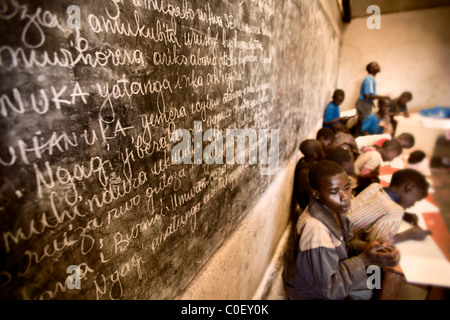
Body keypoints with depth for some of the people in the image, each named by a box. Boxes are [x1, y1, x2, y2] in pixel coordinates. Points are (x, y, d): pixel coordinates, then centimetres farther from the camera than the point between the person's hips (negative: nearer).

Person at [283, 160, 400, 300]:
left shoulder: (333, 209, -12)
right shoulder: (314, 231, -37)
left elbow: (344, 243, 4)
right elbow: (329, 288, -27)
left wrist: (365, 248, -15)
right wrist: (365, 260, -28)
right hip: (314, 295, -7)